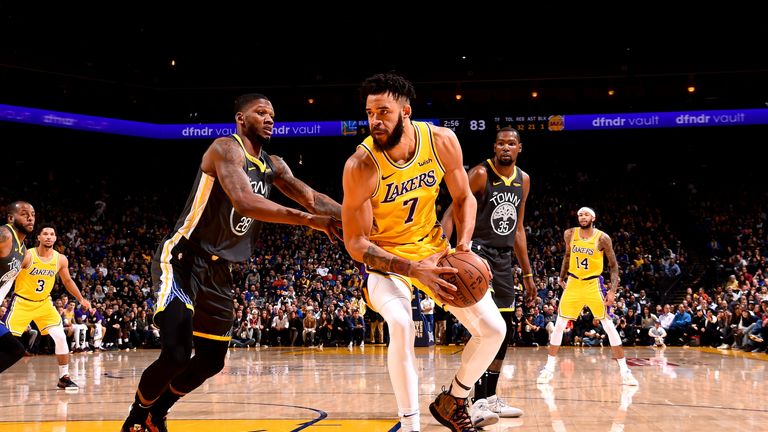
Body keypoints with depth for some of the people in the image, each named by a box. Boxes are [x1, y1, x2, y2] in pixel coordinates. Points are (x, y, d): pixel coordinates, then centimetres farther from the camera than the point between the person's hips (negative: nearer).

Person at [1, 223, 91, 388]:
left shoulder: (61, 259, -4)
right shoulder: (27, 256, -17)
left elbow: (67, 281, 13)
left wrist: (81, 299, 12)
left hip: (44, 303, 3)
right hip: (22, 302, -3)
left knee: (60, 337, -9)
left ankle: (64, 378, 2)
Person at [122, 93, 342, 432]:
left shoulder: (272, 166, 10)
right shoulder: (226, 148, -17)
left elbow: (311, 197, 4)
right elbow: (245, 202, -33)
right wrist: (309, 220, -36)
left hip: (218, 268, 9)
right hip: (181, 259, -9)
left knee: (211, 360, 13)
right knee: (176, 355, -20)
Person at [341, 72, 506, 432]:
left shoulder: (442, 141, -17)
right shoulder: (361, 166, -28)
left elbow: (463, 198, 1)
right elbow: (355, 243, -23)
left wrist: (464, 245, -17)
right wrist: (414, 271, -34)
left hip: (433, 247, 5)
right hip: (384, 257, -4)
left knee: (493, 328, -2)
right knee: (401, 324, -34)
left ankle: (452, 401, 23)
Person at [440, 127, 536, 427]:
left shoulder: (523, 180, 10)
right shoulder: (480, 174, -12)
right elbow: (451, 214, -15)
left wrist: (527, 273, 18)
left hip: (504, 258, 8)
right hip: (478, 252, -8)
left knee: (505, 330, 11)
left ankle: (491, 397, 23)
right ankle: (479, 403, -24)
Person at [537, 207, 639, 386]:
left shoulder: (602, 238, -13)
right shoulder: (570, 234, -3)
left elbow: (613, 265, -8)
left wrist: (612, 290, -17)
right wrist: (562, 278, 17)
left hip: (593, 284, -3)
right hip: (573, 283, 3)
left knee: (609, 326, -7)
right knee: (559, 325, 1)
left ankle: (624, 370, -2)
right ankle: (549, 368, 10)